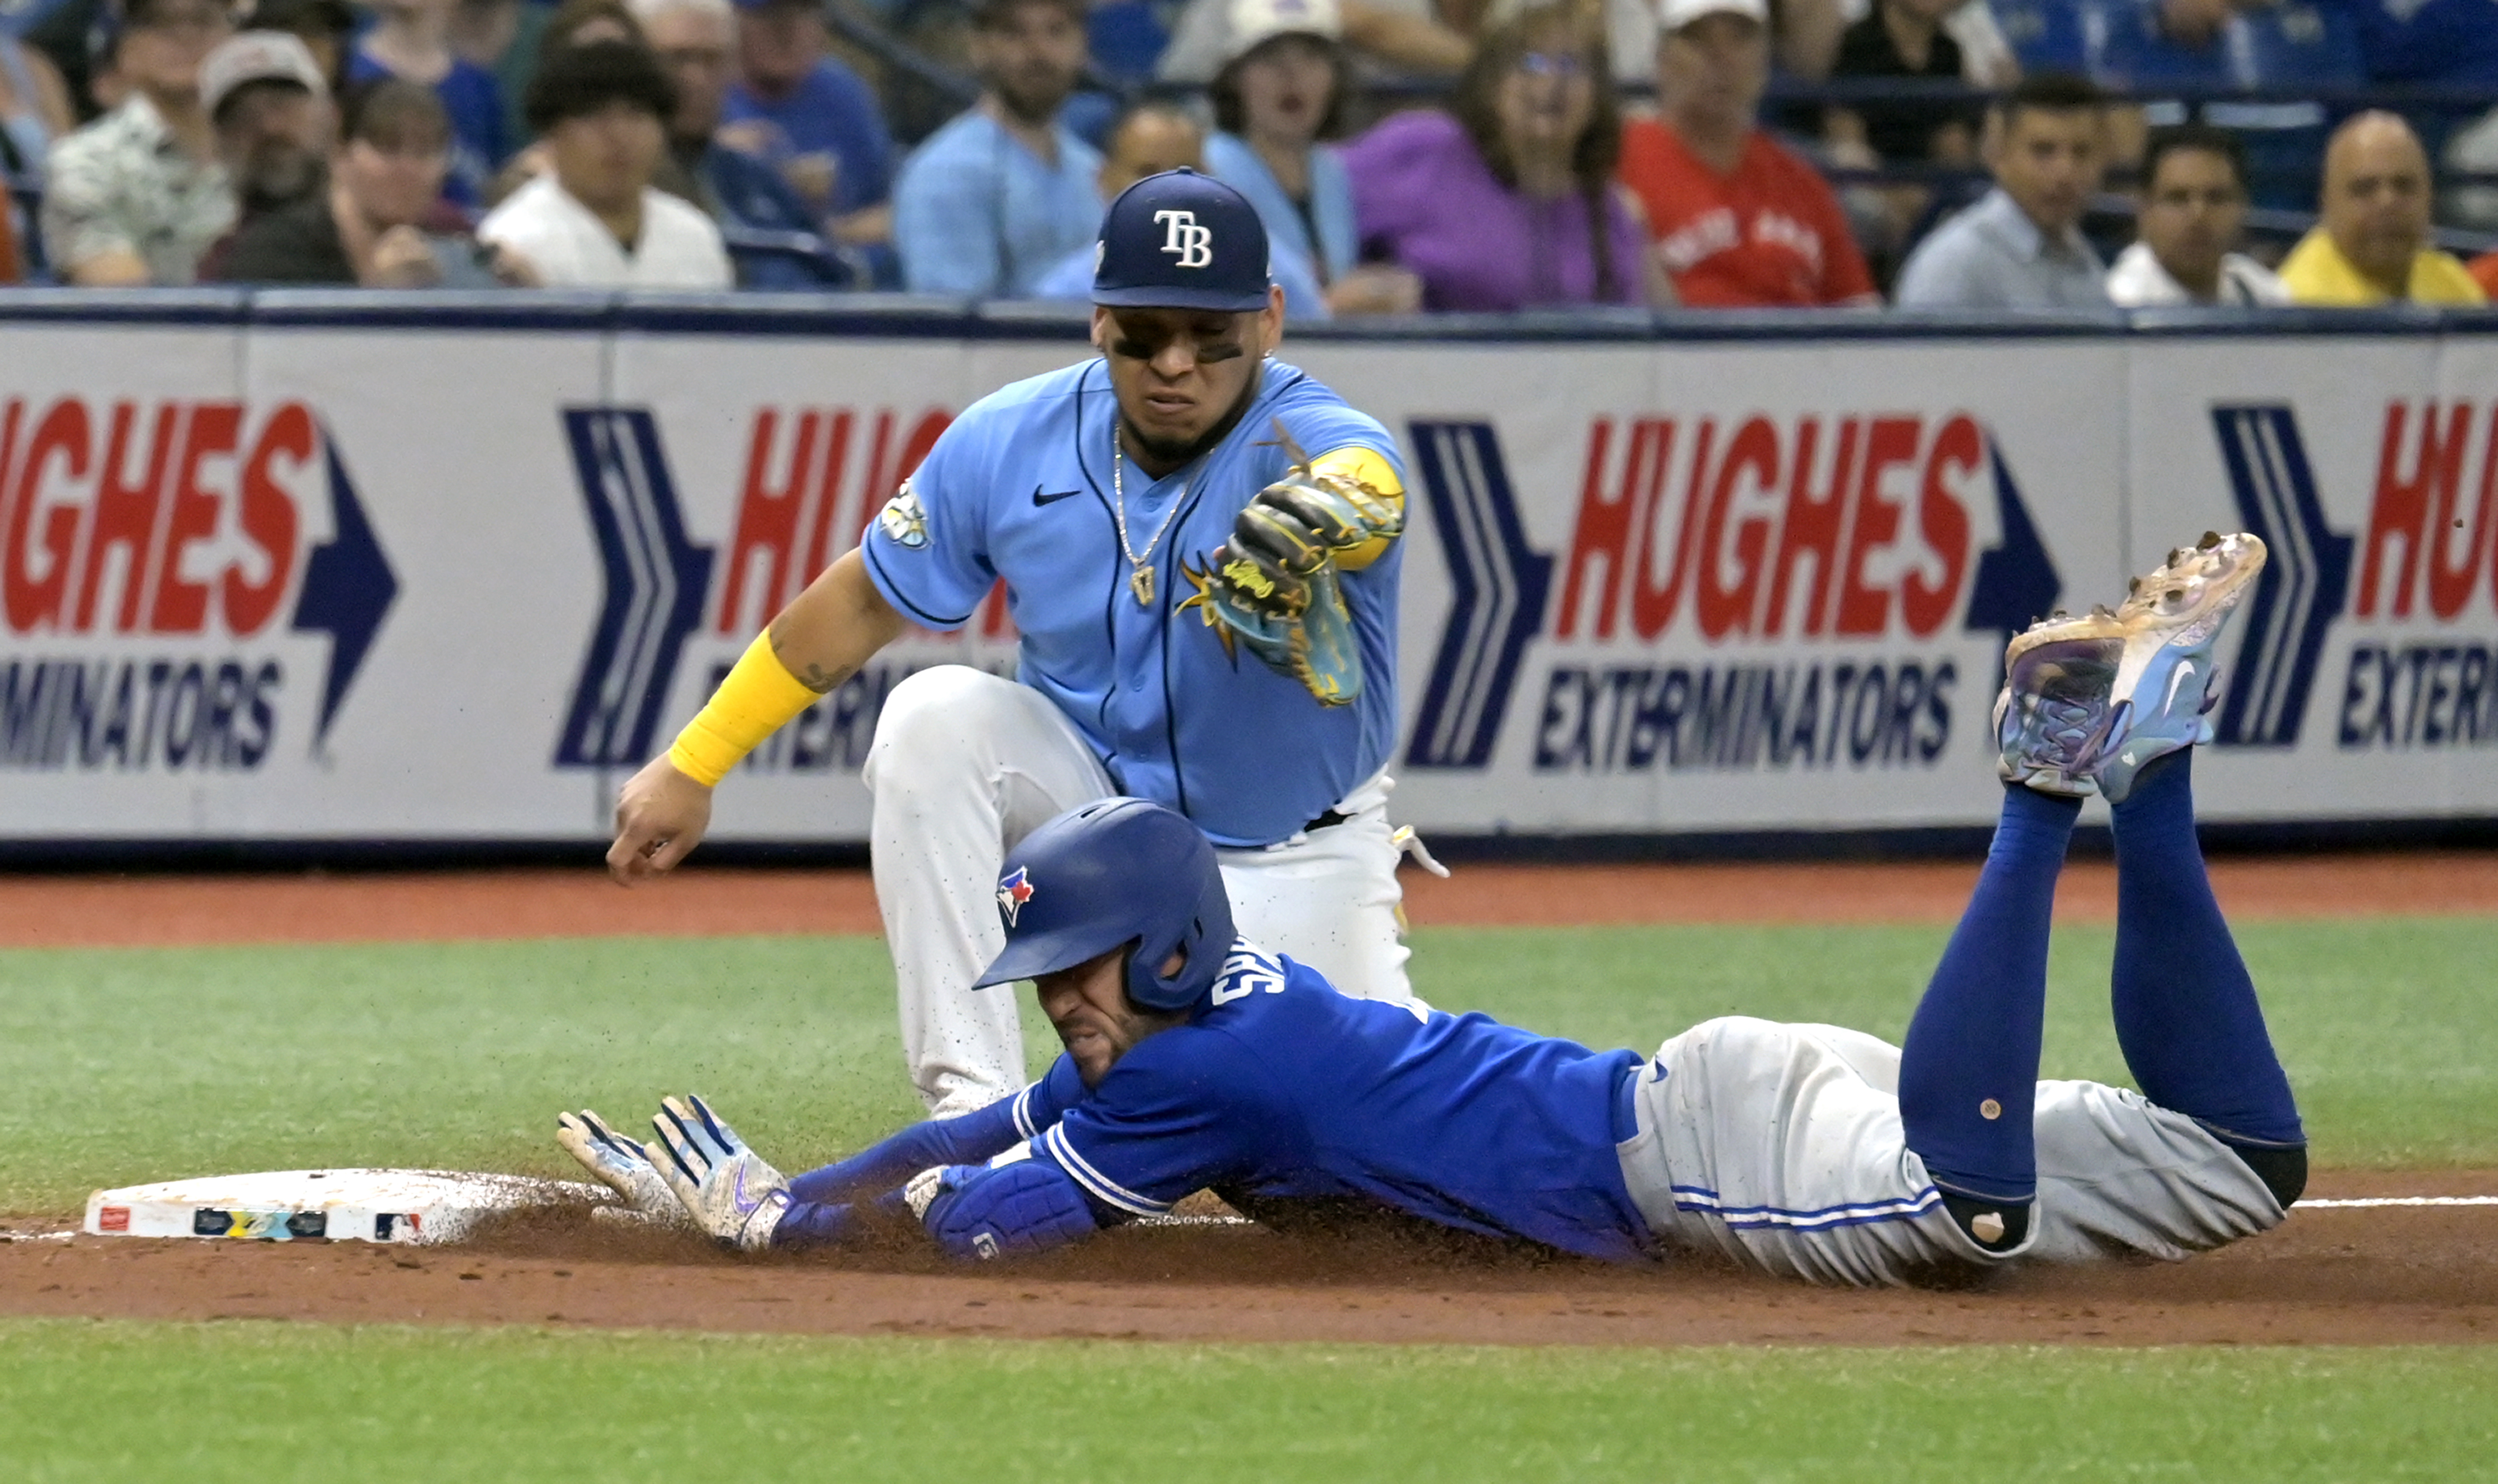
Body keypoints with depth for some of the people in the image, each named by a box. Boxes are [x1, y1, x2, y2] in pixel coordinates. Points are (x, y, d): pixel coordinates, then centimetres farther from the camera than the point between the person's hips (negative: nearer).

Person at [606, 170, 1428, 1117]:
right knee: (934, 717, -27)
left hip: (1294, 854, -2)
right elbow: (862, 603, -2)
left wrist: (1322, 511, -78)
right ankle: (972, 1108, -24)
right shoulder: (1010, 445, -14)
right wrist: (693, 766, -1)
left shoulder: (1326, 443, -27)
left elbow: (1367, 492, -52)